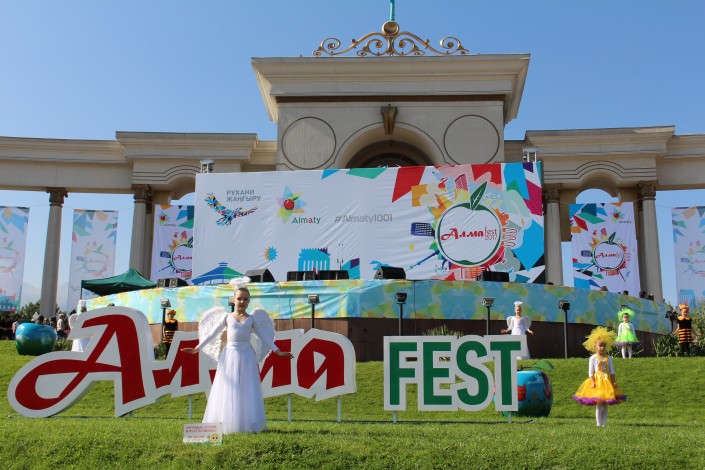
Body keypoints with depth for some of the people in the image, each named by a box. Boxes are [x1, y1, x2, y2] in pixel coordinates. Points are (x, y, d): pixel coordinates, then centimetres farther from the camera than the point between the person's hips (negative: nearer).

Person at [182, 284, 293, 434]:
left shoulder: (252, 319, 8)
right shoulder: (227, 317, 6)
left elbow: (264, 336, 8)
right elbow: (212, 334, 8)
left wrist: (277, 351, 1)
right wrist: (197, 348, 3)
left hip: (246, 356, 0)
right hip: (229, 355, 0)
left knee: (247, 391, -1)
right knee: (228, 391, 0)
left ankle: (248, 425, 3)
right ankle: (226, 425, 5)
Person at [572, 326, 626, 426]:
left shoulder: (608, 358, 7)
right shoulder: (593, 358, -3)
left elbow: (612, 371, 8)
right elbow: (590, 372, -5)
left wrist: (614, 382, 0)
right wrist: (592, 382, -14)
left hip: (607, 382, 4)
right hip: (597, 381, -4)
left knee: (605, 405, 6)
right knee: (599, 405, -4)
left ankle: (603, 424, 12)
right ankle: (599, 424, 3)